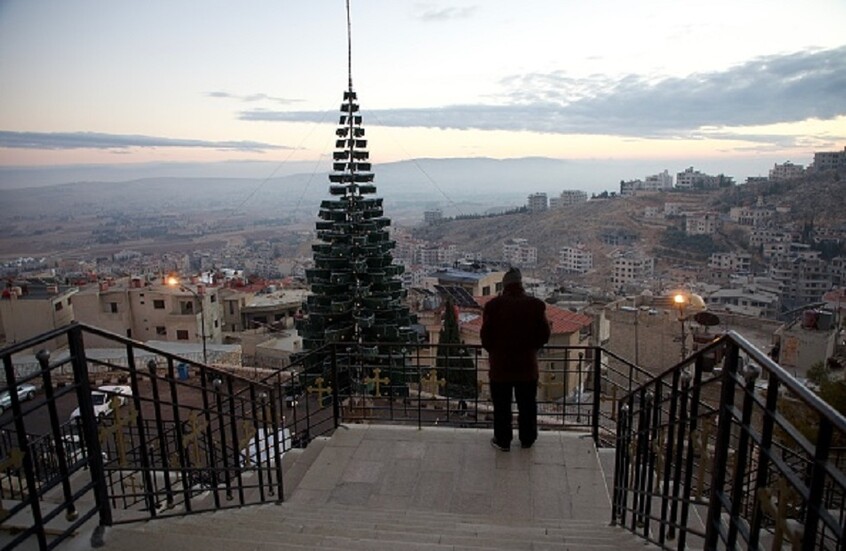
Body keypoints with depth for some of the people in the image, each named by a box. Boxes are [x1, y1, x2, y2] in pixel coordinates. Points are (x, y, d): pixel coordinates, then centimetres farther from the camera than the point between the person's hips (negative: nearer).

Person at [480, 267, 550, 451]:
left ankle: (502, 441, 22)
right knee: (527, 405, 17)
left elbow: (486, 335, -7)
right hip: (527, 364, 2)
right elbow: (544, 334, -2)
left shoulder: (493, 305, -12)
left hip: (500, 365, -1)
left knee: (502, 406, 12)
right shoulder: (536, 305, -7)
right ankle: (527, 439, 30)